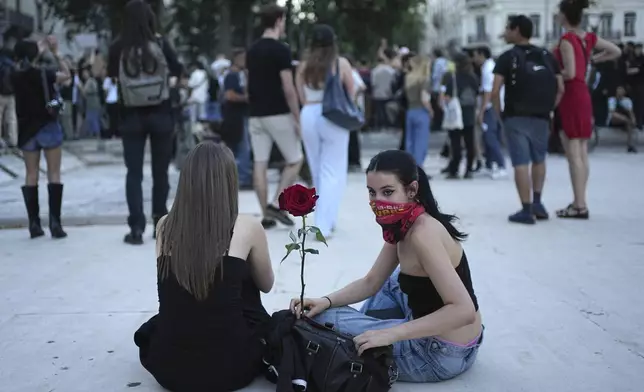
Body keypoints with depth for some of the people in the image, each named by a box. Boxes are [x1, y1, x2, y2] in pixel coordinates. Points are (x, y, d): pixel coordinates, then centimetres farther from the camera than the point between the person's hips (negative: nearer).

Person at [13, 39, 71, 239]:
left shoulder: (15, 76, 0)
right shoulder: (42, 74, -11)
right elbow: (66, 74, 1)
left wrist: (39, 51, 25)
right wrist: (56, 53, 3)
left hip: (27, 129, 4)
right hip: (48, 127, -4)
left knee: (31, 175, 8)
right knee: (54, 174, 1)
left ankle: (34, 224, 7)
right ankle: (55, 222, -5)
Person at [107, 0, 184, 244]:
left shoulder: (118, 47, -7)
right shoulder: (160, 43, -7)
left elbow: (111, 75, 7)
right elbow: (178, 70, 5)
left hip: (132, 116, 0)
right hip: (160, 114, 0)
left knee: (134, 173, 5)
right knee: (160, 170, 12)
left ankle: (136, 228, -2)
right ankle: (160, 222, 20)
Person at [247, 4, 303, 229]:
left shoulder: (252, 51, 10)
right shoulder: (281, 50, -12)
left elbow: (249, 86, 14)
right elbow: (288, 89, -16)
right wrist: (297, 118, -10)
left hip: (256, 115, 7)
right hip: (279, 114, -7)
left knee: (260, 164, 4)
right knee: (295, 160, 7)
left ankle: (266, 216, 7)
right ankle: (276, 204, -2)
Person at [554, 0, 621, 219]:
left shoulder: (567, 39, -13)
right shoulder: (589, 38, 9)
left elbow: (570, 73, -21)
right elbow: (616, 52, 19)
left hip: (569, 97, -8)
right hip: (584, 95, 8)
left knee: (573, 155, -6)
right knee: (582, 153, 11)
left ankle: (580, 206, -6)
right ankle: (579, 202, 16)